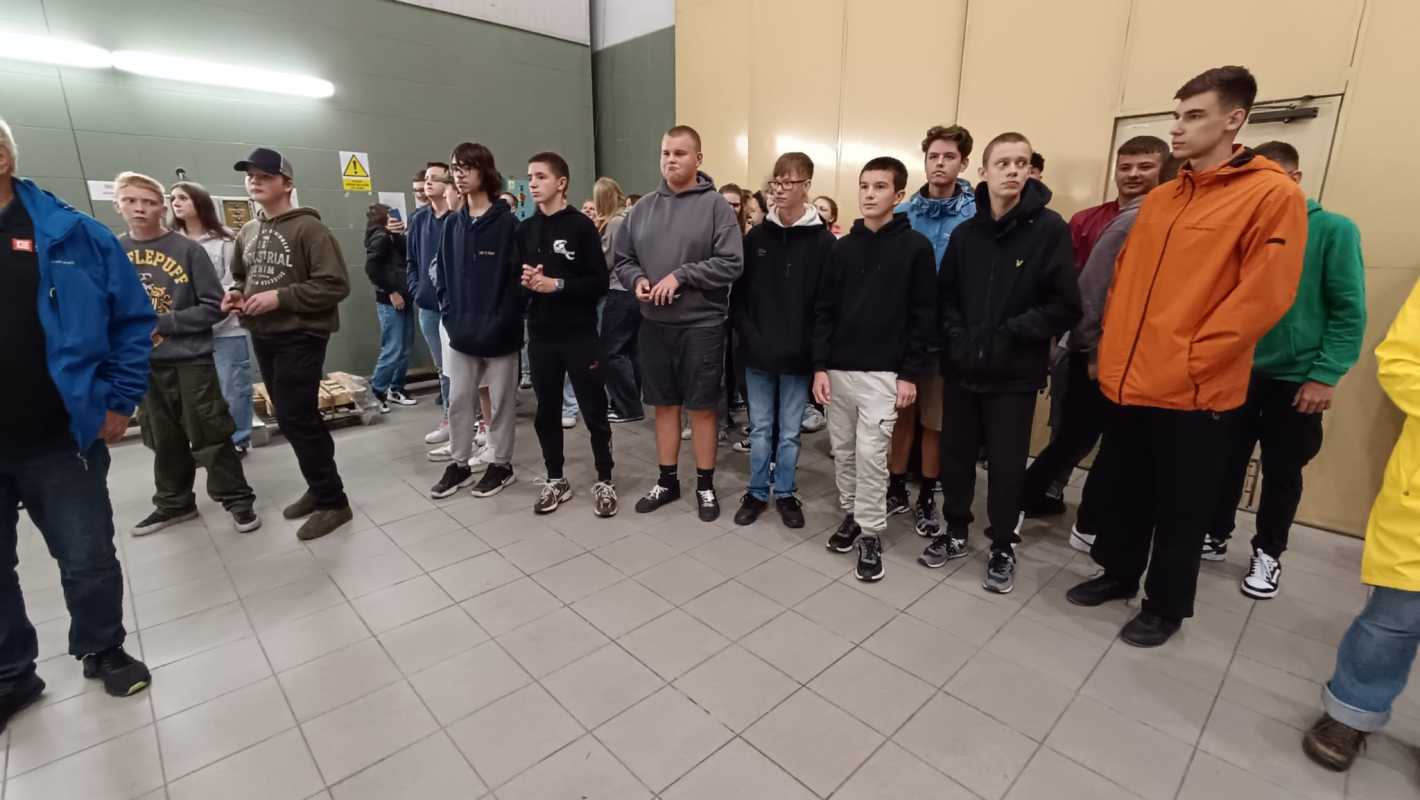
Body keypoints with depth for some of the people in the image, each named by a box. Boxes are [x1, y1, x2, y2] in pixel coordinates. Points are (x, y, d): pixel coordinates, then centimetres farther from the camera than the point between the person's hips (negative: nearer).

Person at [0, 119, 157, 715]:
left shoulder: (72, 235, -3)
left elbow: (134, 321, -1)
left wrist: (118, 402, -6)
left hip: (60, 442, -2)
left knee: (89, 561, 11)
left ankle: (103, 651, 33)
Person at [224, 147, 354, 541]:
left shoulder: (308, 228, -11)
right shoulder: (247, 231, 11)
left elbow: (336, 284, -17)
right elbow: (239, 276, 24)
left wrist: (281, 297, -20)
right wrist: (235, 293, 2)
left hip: (301, 336, -7)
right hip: (263, 336, 8)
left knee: (295, 419, -8)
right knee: (296, 418, 13)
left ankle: (333, 501, 3)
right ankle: (319, 489, 27)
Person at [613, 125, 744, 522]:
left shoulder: (716, 205, -5)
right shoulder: (643, 207, 8)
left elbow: (731, 263, -13)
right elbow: (623, 259, 12)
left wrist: (680, 275, -18)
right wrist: (637, 279, -9)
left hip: (701, 325, -4)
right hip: (654, 324, 4)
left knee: (701, 408, 6)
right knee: (664, 404, 14)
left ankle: (705, 485, 22)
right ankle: (667, 481, 29)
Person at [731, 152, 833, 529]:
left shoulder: (823, 241, -3)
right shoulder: (756, 236, 5)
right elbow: (738, 293, 4)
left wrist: (811, 345, -13)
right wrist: (748, 335, -7)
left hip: (798, 355, -2)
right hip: (757, 352, 2)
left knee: (789, 431, 10)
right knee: (760, 427, 12)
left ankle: (785, 493, 27)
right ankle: (757, 492, 27)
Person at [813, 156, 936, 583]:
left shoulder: (915, 247, -3)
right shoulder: (843, 247, 7)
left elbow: (923, 316, -5)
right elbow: (824, 311, 6)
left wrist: (911, 374, -9)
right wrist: (820, 366, -1)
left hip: (883, 372, -4)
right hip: (838, 369, 4)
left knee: (870, 453, -4)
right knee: (843, 450, 11)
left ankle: (872, 533, 13)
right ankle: (852, 515, 30)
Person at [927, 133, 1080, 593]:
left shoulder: (1049, 229, -5)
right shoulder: (966, 232, 7)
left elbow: (1065, 306, -9)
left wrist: (1012, 335, -13)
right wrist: (955, 336, -3)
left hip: (1015, 373, -3)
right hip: (961, 367, 4)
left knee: (1006, 464, 6)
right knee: (956, 455, 13)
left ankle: (1003, 547, 27)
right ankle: (956, 532, 33)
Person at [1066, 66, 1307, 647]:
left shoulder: (1274, 196, -7)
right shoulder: (1158, 200, 12)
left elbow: (1262, 298, -13)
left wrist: (1188, 362, -16)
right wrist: (1113, 350, 6)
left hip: (1192, 392, -5)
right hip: (1128, 381, 6)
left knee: (1180, 508, 9)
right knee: (1123, 490, 18)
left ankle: (1165, 605, 28)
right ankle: (1118, 573, 37)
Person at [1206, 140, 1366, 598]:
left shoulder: (1334, 231, -6)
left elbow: (1349, 312, -9)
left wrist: (1326, 375, -16)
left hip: (1296, 379, -2)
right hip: (1238, 372, 3)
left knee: (1282, 472, 10)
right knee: (1226, 462, 11)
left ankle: (1268, 553, 26)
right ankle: (1216, 535, 28)